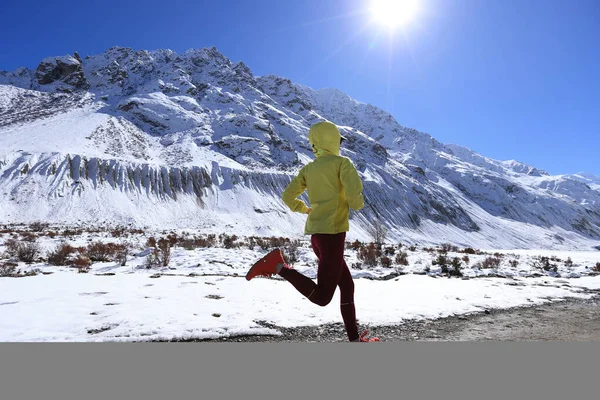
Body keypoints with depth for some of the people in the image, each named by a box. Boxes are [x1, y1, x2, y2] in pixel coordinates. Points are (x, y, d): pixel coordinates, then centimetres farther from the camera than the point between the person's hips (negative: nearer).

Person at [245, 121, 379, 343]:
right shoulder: (342, 163, -3)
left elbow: (287, 196, 11)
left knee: (347, 286, 17)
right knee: (322, 297, -7)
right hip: (333, 232, -8)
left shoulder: (308, 168, 13)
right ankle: (278, 265, -16)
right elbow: (355, 198, -15)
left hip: (316, 234, 8)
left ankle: (354, 338, 19)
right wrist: (358, 203, 9)